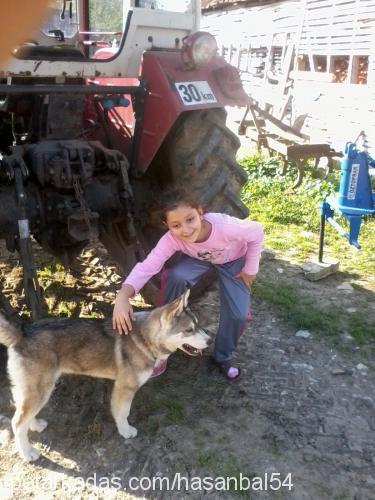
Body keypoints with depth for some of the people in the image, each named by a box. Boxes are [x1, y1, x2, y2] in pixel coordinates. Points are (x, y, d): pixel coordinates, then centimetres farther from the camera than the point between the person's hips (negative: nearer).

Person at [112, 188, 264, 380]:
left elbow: (256, 232, -25)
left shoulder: (225, 226, -43)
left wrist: (250, 270, -15)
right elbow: (146, 267, -40)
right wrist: (122, 296, -58)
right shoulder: (171, 240, -36)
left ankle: (223, 357, 22)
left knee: (239, 314, -9)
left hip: (233, 260, 0)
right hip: (199, 258, 1)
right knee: (174, 276, -30)